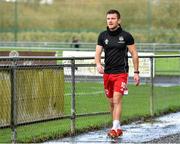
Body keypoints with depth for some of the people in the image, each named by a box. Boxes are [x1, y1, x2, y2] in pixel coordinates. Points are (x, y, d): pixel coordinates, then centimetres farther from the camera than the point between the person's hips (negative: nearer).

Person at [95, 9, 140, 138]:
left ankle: (115, 129, -16)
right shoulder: (103, 36, 5)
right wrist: (98, 64, -19)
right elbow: (98, 53, 2)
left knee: (117, 100, -15)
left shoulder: (126, 36, -4)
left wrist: (136, 72, 0)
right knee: (111, 102, 9)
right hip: (107, 73, 4)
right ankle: (118, 127, 21)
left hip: (121, 73, -4)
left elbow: (134, 54, 2)